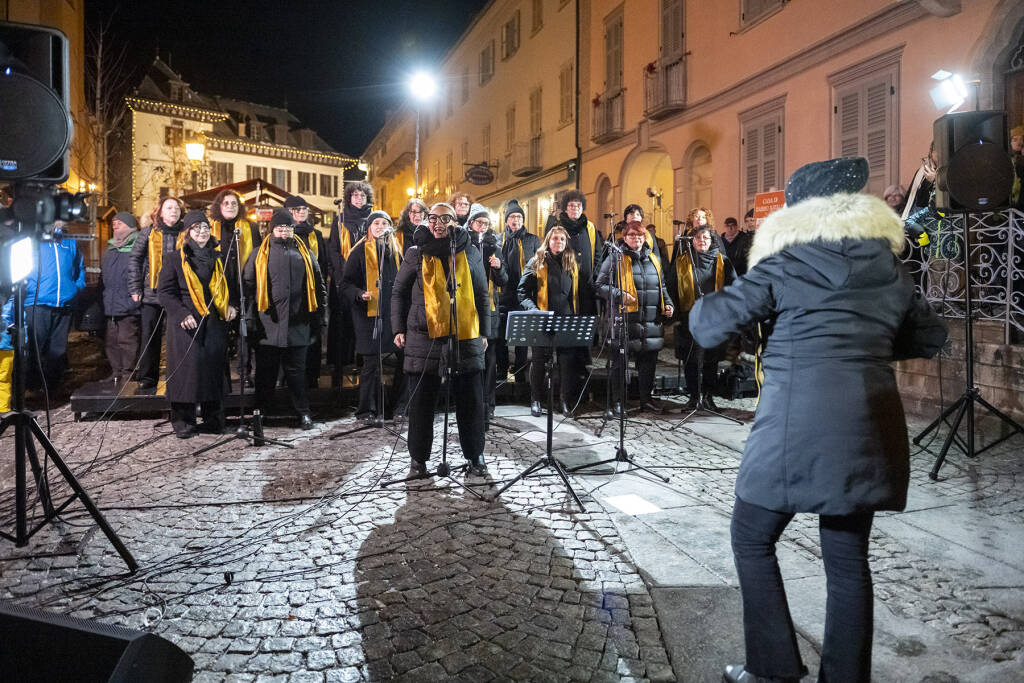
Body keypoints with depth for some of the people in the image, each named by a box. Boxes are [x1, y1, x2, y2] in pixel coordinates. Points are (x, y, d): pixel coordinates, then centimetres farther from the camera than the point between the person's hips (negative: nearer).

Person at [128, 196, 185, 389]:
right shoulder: (149, 233, 7)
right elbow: (134, 260, 6)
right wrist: (135, 288, -2)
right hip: (152, 293, 0)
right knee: (149, 335, 3)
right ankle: (147, 376, 13)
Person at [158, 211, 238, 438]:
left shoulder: (219, 259, 14)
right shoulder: (176, 260, 3)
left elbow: (231, 285, 22)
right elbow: (165, 291, 0)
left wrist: (231, 304, 3)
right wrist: (182, 314, -14)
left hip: (215, 322, 3)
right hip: (186, 324, -3)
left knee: (214, 367, 4)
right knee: (187, 367, -5)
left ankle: (213, 420, 13)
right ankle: (183, 422, 4)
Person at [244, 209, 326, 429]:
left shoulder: (304, 253, 11)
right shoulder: (260, 254, 8)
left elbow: (318, 283, 16)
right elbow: (248, 283, 8)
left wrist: (316, 311, 10)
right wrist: (252, 310, 0)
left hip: (297, 325, 1)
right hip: (268, 324, -1)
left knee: (296, 370, 7)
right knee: (266, 370, 6)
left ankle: (303, 412, 15)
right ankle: (260, 410, 17)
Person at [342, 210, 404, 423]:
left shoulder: (395, 251, 17)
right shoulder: (360, 251, 1)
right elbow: (347, 283, -1)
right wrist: (360, 294, -20)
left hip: (395, 313, 5)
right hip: (370, 314, -5)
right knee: (371, 363, -3)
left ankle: (402, 404, 18)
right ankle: (367, 410, 9)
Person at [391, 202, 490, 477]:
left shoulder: (470, 253, 11)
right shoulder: (417, 254, 8)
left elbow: (482, 295, 15)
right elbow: (398, 292, 11)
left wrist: (483, 331, 11)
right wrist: (399, 328, 3)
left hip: (466, 336, 1)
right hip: (424, 337, -1)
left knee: (470, 400, 4)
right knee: (421, 401, 3)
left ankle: (474, 455, 17)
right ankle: (418, 458, 16)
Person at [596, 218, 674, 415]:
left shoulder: (654, 260, 17)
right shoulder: (615, 258, 0)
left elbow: (662, 286, 27)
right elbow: (600, 284, -2)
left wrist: (668, 303, 11)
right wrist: (619, 295, -16)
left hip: (651, 321, 5)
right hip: (624, 320, -5)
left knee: (649, 361, 10)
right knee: (620, 362, 0)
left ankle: (647, 398, 24)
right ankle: (619, 402, 10)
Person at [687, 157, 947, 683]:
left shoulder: (787, 261, -1)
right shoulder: (889, 267, 14)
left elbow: (708, 327, -2)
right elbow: (931, 338, 24)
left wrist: (702, 304, 19)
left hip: (797, 426, -5)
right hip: (868, 429, 5)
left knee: (752, 541, 11)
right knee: (848, 558, 15)